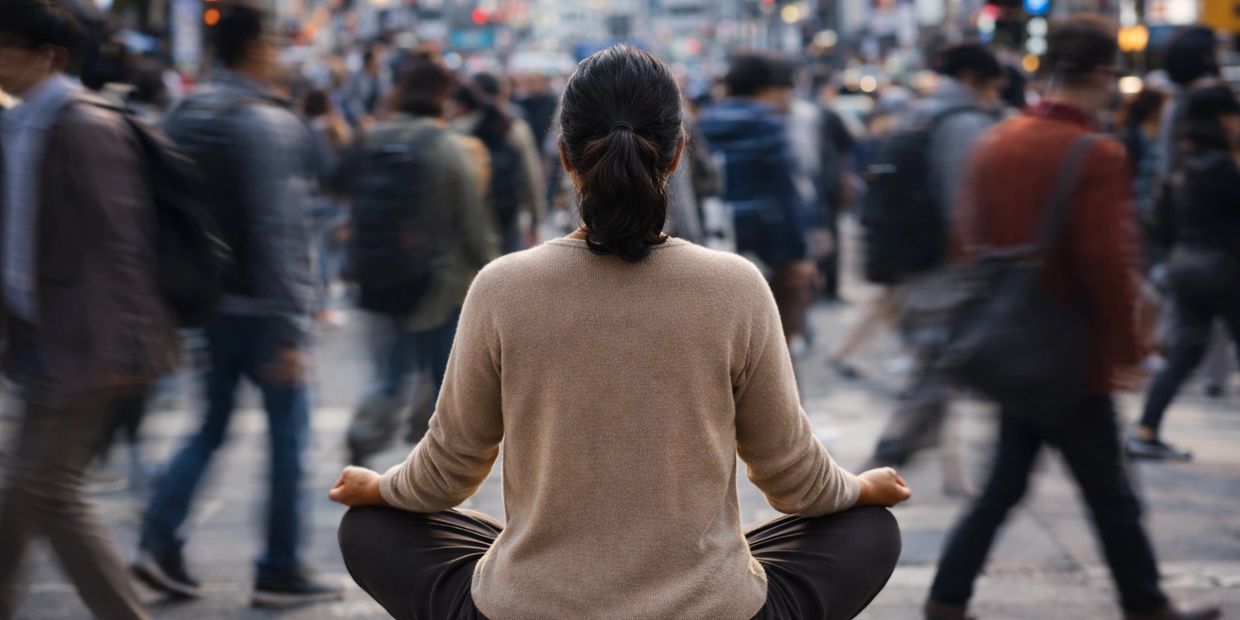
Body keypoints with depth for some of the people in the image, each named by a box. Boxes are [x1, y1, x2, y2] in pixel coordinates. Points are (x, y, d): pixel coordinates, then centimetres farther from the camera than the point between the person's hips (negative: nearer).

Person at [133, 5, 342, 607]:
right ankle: (281, 569, 11)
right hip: (259, 307, -7)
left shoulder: (183, 118, 8)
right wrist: (291, 329, -20)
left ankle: (160, 539, 5)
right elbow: (277, 231, -20)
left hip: (207, 301, 7)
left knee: (212, 427, 17)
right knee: (288, 434, 5)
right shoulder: (268, 123, -15)